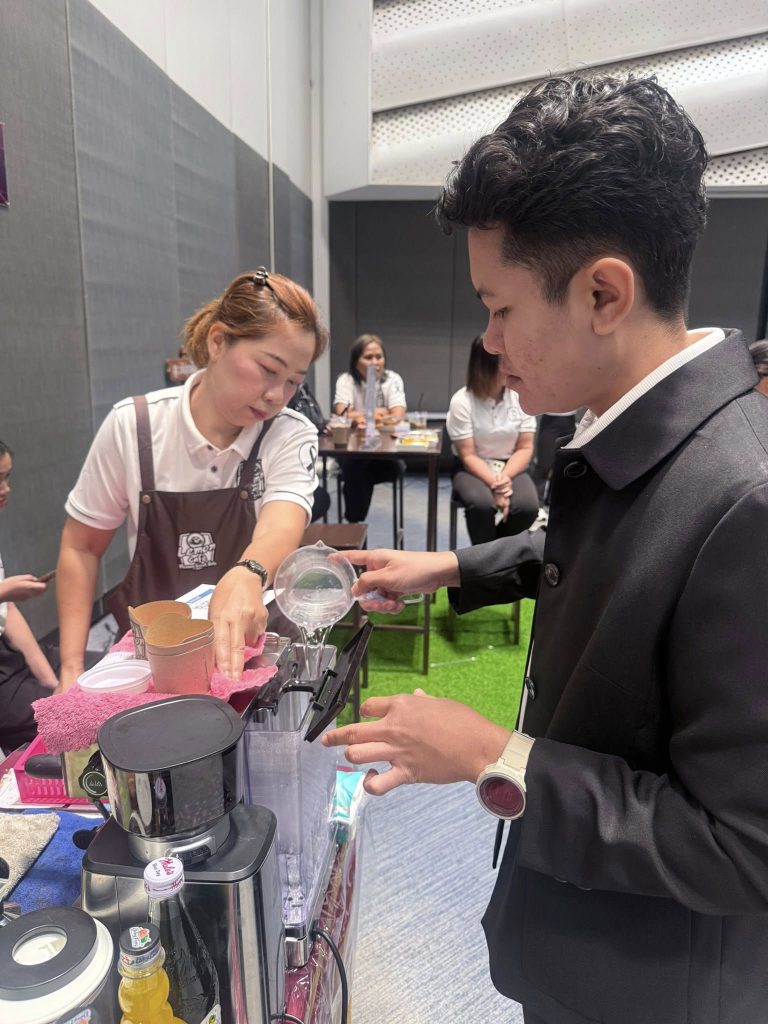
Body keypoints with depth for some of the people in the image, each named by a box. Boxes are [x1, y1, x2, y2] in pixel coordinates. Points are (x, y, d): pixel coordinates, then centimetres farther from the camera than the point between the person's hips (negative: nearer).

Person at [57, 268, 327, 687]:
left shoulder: (292, 437, -10)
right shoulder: (132, 425, -8)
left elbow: (282, 525, -29)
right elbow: (81, 546, 1)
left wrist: (248, 576, -52)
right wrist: (72, 667, -4)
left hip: (249, 653, 0)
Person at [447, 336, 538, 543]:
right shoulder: (462, 401, -13)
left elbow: (525, 448, -2)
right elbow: (468, 456, -13)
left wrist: (505, 477, -20)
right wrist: (495, 485, -25)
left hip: (511, 467, 2)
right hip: (473, 469, -2)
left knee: (528, 506, -28)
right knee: (481, 503, -35)